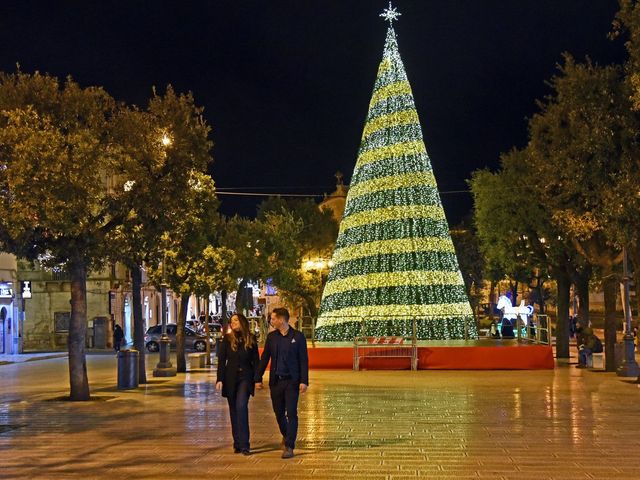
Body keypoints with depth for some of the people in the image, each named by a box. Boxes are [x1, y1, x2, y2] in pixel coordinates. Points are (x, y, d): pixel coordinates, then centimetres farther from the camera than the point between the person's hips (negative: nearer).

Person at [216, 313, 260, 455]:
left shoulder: (251, 339, 2)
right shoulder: (227, 339, 3)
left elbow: (256, 360, 5)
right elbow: (221, 360, 1)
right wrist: (220, 379, -7)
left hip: (245, 377, -2)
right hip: (230, 378, 2)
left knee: (241, 406, -18)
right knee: (234, 410, 6)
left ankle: (243, 445, -18)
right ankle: (237, 444, 15)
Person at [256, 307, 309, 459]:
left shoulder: (298, 336, -3)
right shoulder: (271, 337, 7)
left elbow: (303, 360, -5)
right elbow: (264, 358, 11)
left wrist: (304, 381, -11)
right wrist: (258, 378, 8)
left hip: (292, 381, -4)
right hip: (276, 381, 4)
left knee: (291, 414, -7)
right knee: (279, 413, 11)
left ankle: (289, 447, -3)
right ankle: (286, 436, 37)